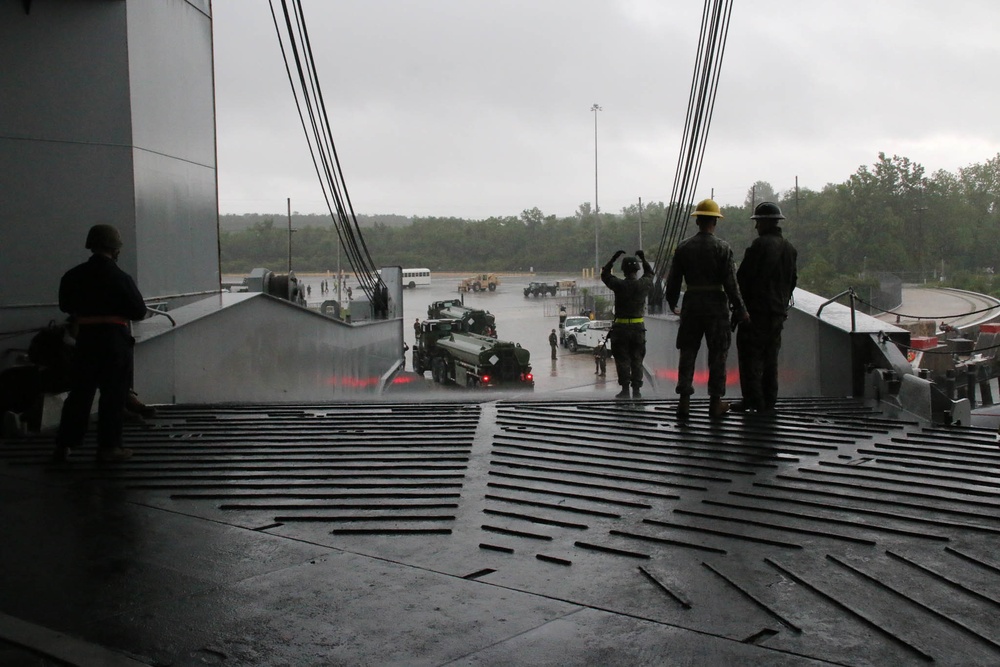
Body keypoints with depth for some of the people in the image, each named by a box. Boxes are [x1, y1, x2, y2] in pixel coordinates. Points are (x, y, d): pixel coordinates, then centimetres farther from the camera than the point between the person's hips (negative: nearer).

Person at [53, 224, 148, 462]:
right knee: (114, 393, 4)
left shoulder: (73, 276, 1)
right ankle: (108, 446, 7)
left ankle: (64, 445, 14)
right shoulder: (121, 278, -12)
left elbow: (65, 306, 14)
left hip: (85, 338, 4)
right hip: (115, 339, -4)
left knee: (79, 391, 12)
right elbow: (139, 311, -8)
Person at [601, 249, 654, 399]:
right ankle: (636, 390, 8)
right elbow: (649, 274, 20)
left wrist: (613, 259, 10)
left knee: (622, 360, 5)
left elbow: (605, 275, 8)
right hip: (638, 327, 2)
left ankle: (625, 390, 3)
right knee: (637, 360, 9)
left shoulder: (619, 285, -11)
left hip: (621, 327, -2)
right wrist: (643, 259, 27)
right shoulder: (643, 285, -4)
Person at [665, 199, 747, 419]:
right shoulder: (722, 248, -7)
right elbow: (731, 283, -10)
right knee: (717, 354, 6)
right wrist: (740, 309, -2)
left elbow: (673, 279, 5)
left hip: (691, 304, 3)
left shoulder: (683, 247, 2)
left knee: (688, 352, 8)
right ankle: (715, 402, 10)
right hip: (716, 305, -2)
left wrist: (672, 305, 19)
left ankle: (684, 401, 4)